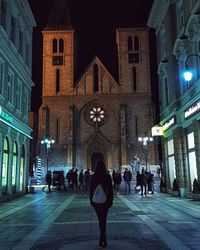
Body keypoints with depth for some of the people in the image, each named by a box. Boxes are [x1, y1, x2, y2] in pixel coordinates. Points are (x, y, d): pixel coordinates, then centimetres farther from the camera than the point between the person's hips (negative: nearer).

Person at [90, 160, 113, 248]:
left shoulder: (93, 176, -6)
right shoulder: (107, 176, -8)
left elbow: (91, 189, -2)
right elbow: (110, 190, -4)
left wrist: (91, 200, 8)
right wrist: (111, 201, 5)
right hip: (105, 201, -1)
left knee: (100, 219, 14)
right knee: (103, 219, 5)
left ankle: (103, 239, 21)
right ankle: (102, 240, -3)